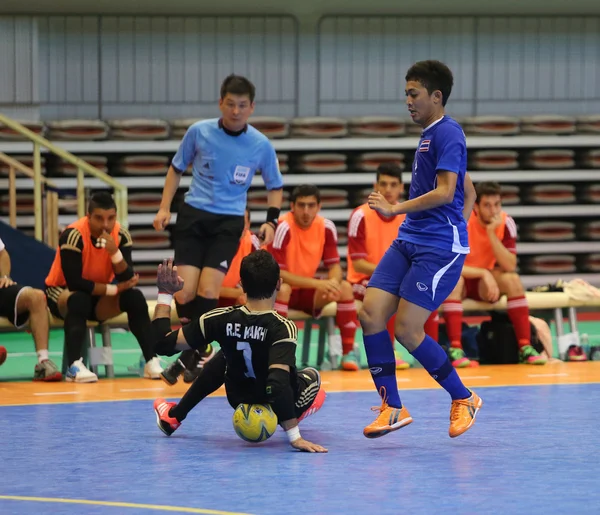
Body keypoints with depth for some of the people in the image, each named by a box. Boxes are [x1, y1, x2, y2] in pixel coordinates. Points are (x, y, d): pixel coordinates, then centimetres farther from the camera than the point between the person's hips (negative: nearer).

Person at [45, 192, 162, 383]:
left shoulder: (121, 235, -13)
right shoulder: (73, 235, -27)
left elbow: (127, 280, -18)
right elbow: (74, 283, -29)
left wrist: (115, 252, -34)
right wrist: (114, 289, -23)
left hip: (99, 297, 4)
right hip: (62, 293, -4)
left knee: (135, 297, -20)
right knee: (79, 300, -37)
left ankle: (152, 361, -20)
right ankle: (74, 366, -41)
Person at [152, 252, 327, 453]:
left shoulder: (221, 320, -23)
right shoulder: (283, 328, -33)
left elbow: (164, 343, -18)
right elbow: (278, 383, -44)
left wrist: (165, 295, -7)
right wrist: (294, 437, -43)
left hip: (240, 401, 1)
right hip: (283, 404, -1)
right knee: (311, 375, 34)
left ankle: (173, 416, 38)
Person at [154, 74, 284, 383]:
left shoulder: (261, 145, -3)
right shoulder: (199, 132, -3)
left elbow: (275, 186, 12)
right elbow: (177, 168, 12)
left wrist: (271, 222, -3)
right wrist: (164, 208, 3)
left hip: (229, 221, -1)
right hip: (193, 215, 1)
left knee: (208, 290, -15)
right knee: (185, 292, -11)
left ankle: (190, 357, 2)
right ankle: (191, 352, 12)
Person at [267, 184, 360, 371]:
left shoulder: (326, 227, -7)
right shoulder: (283, 227, -24)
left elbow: (334, 265, -1)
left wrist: (333, 281, -28)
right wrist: (317, 284, -34)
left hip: (307, 292, 5)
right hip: (282, 291, -5)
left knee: (344, 287, -17)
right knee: (281, 289, -38)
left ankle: (348, 352, -10)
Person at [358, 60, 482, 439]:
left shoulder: (447, 133, -10)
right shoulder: (430, 135, 20)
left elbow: (446, 193, -21)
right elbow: (469, 194, 28)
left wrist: (396, 209, -22)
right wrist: (458, 230, 21)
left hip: (439, 248, -9)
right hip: (408, 242, 9)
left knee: (407, 330, -10)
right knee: (371, 314, -4)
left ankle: (464, 399, 9)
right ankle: (393, 408, 2)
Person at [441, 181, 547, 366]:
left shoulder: (506, 223, -11)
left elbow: (510, 266, -19)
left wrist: (492, 234, -27)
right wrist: (484, 273, -32)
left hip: (486, 283, 3)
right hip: (461, 280, -3)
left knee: (512, 279, -27)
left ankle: (525, 347, -26)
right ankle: (455, 349, -41)